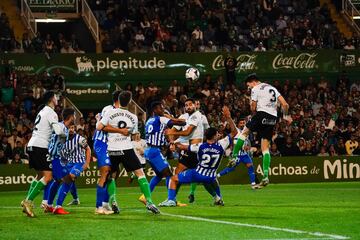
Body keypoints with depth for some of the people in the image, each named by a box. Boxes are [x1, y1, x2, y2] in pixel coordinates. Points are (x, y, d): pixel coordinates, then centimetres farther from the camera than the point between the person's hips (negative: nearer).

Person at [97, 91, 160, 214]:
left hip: (112, 149, 1)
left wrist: (99, 119, 12)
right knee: (140, 173, 3)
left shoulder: (110, 112, -5)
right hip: (126, 149, -1)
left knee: (111, 176, 18)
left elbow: (99, 127, -8)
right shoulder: (133, 118, 2)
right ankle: (149, 202, -8)